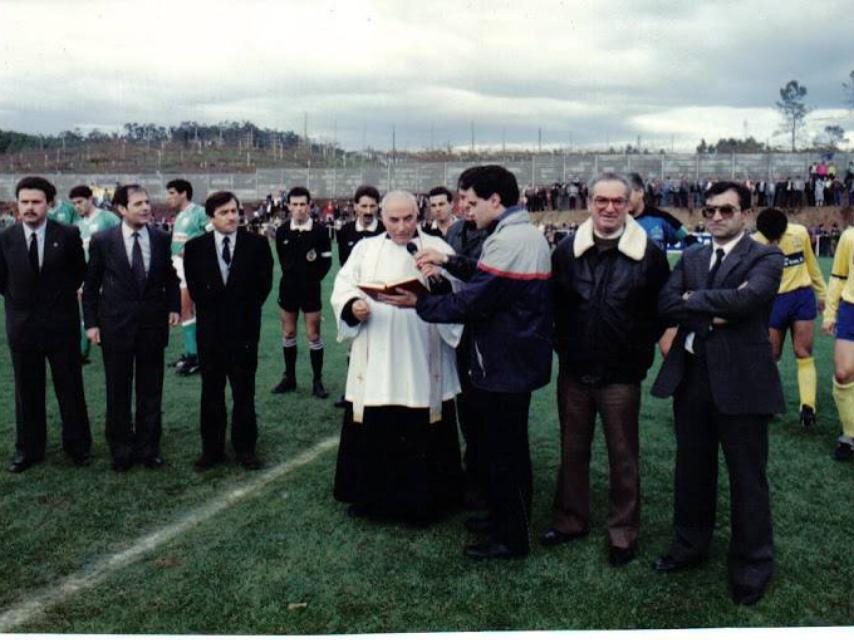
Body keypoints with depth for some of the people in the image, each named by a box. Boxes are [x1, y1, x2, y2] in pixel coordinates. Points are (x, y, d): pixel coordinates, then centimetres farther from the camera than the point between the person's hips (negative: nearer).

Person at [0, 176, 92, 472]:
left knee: (70, 387, 8)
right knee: (27, 391, 11)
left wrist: (61, 296, 6)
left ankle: (77, 445, 22)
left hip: (62, 323, -1)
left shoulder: (68, 235, -8)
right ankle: (28, 448, 24)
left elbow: (79, 271, 7)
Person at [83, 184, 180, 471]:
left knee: (151, 391, 9)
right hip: (116, 325, -1)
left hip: (153, 324, 2)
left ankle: (149, 447, 23)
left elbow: (170, 277, 10)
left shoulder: (161, 239, 0)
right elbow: (91, 285, 0)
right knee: (118, 392, 9)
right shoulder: (102, 241, -5)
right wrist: (91, 322, -3)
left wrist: (174, 307, -3)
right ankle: (121, 449, 23)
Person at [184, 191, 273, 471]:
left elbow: (264, 283, 3)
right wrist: (210, 309, 3)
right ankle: (211, 448, 20)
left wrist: (247, 309, 2)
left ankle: (245, 447, 18)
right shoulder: (195, 247, 1)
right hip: (210, 329, 1)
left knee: (244, 391, 6)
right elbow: (193, 286, 7)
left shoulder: (257, 244, -3)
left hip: (245, 329, -1)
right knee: (211, 392, 9)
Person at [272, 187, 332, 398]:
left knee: (313, 335, 0)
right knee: (288, 333, 10)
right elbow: (282, 258, 12)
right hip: (288, 288, 3)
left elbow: (327, 260, -2)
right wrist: (291, 274, 6)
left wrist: (314, 278, -6)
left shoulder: (320, 230, -8)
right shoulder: (282, 231, 0)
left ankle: (317, 381, 9)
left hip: (311, 289, -3)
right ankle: (289, 378, 22)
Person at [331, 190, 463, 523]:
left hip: (421, 361, -1)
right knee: (372, 429, 6)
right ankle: (371, 494, 24)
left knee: (421, 432, 3)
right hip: (374, 361, 2)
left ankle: (421, 500, 18)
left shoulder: (438, 248, 4)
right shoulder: (365, 248, 11)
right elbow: (343, 286, 4)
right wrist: (352, 305, -18)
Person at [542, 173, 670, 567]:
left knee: (623, 456, 8)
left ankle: (623, 532, 21)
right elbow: (553, 302, 9)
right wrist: (564, 344, 5)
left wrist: (641, 351, -3)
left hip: (621, 375, -3)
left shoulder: (648, 253, -7)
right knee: (572, 449, 15)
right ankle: (571, 520, 30)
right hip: (574, 371, 3)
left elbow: (661, 310, 0)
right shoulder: (567, 250, 1)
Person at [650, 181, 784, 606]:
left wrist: (695, 300, -12)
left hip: (741, 379, -5)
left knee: (747, 477, 6)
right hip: (691, 377, 5)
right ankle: (690, 544, 35)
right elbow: (666, 304, -3)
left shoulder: (765, 258, -4)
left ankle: (752, 566, 21)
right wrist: (714, 312, -16)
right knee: (692, 469, 17)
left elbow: (747, 298, -24)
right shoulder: (691, 257, 11)